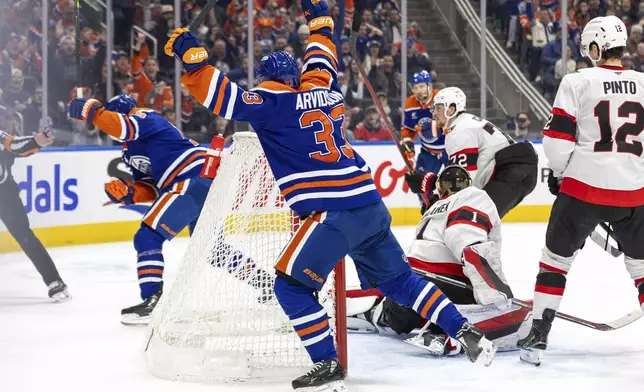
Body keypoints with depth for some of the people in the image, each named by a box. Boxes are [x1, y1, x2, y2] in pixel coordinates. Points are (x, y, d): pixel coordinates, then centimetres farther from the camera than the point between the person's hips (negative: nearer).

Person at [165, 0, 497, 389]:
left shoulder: (274, 102, -4)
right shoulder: (322, 89, 14)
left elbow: (227, 99, -15)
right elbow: (322, 60, 35)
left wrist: (192, 55, -9)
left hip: (333, 214, -8)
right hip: (371, 205, 8)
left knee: (291, 286, 0)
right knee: (397, 278, 21)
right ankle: (466, 332, 18)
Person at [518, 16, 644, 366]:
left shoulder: (578, 82, -6)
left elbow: (558, 137, -6)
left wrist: (558, 172, 10)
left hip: (583, 188, -3)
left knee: (556, 256, 10)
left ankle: (538, 335, 5)